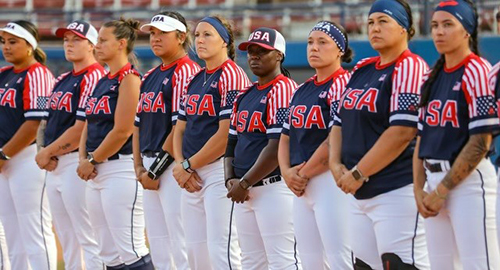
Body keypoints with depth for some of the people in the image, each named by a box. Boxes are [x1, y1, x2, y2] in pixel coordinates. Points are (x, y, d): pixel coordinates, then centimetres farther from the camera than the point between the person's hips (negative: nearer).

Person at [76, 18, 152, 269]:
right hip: (96, 173, 9)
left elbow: (122, 131, -16)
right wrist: (83, 159, 1)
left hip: (120, 168, -9)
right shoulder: (102, 81, 17)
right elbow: (88, 126, 18)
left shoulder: (129, 78, -9)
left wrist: (92, 160, -9)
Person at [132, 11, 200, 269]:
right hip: (150, 170, 9)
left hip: (174, 167, -9)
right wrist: (139, 167, 7)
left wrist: (155, 170, -14)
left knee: (181, 247, -11)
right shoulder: (150, 77, 18)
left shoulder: (186, 72, -10)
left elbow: (182, 126, -16)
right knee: (158, 249, 10)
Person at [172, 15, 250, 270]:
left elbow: (226, 135, -16)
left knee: (221, 249, -14)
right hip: (191, 177, 9)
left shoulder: (231, 76, -9)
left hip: (220, 171, -9)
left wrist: (188, 165, -11)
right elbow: (180, 129, 17)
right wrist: (181, 165, -1)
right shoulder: (195, 80, 17)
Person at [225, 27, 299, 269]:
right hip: (243, 192, 9)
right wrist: (230, 180, 4)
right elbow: (232, 140, 21)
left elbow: (277, 147, -18)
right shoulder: (244, 96, 18)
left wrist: (245, 183, -14)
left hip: (274, 187, -9)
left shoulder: (283, 90, -10)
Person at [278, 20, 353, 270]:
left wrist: (304, 174, -10)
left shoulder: (342, 84, -8)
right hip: (301, 188, 9)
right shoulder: (302, 91, 18)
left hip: (330, 183, -9)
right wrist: (287, 172, 0)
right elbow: (286, 137, 18)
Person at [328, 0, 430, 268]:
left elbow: (402, 131, -18)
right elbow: (339, 122, 20)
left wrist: (358, 173, -16)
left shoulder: (409, 68, -8)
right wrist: (336, 165, 2)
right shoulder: (361, 70, 16)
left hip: (397, 192, -9)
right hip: (360, 195, 9)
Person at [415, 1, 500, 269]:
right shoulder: (432, 77, 15)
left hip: (468, 180, -8)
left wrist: (443, 189, -13)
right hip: (434, 181, 8)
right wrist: (419, 189, 5)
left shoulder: (477, 71, -8)